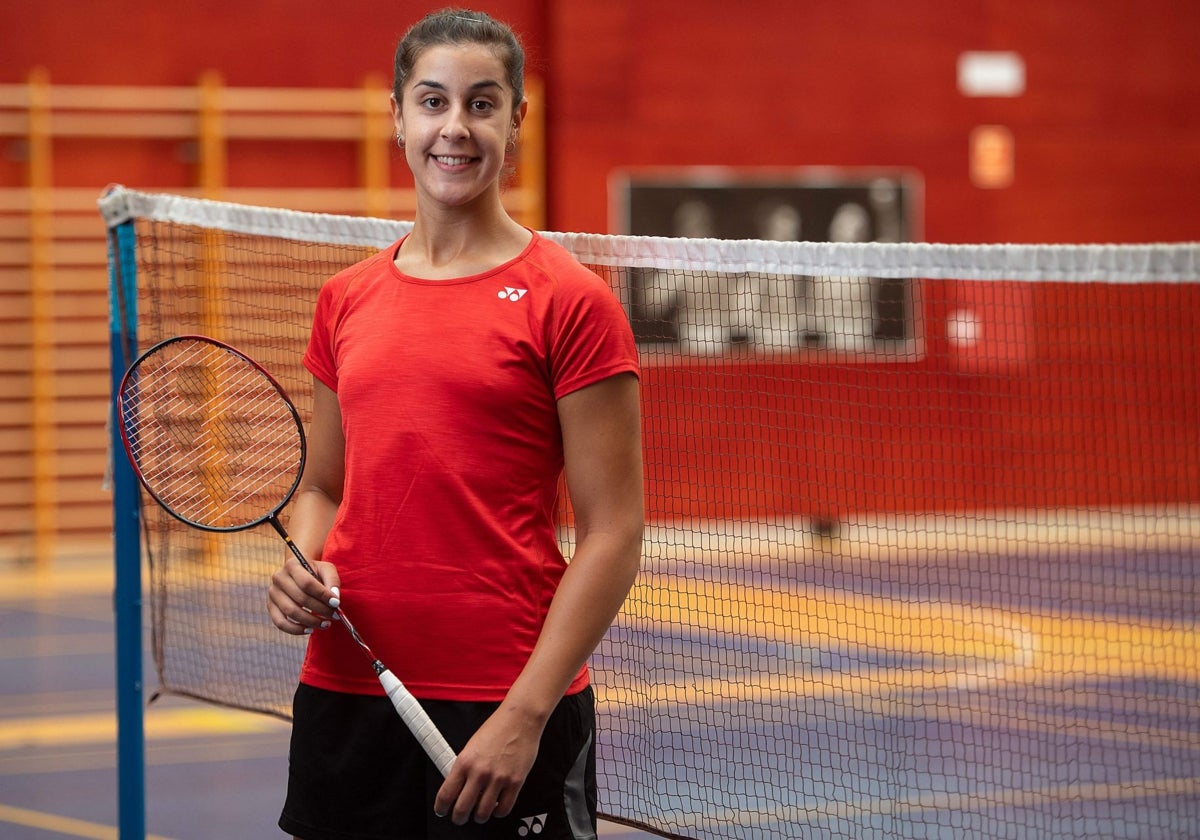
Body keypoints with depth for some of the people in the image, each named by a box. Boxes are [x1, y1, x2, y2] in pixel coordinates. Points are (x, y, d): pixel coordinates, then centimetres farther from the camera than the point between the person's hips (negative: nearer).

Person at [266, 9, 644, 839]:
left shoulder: (569, 301, -6)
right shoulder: (345, 300, 10)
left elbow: (613, 537, -9)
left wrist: (525, 715, -15)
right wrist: (302, 570, -2)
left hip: (507, 712, -5)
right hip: (344, 696, 5)